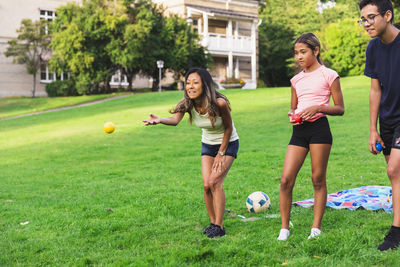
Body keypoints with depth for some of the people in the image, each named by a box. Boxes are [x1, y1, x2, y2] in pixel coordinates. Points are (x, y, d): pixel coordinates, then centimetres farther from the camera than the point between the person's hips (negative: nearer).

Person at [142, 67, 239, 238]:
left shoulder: (219, 103, -31)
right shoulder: (187, 104, -18)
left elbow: (228, 128, -16)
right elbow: (175, 120, -38)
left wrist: (221, 154, -12)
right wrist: (159, 120, -60)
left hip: (228, 144, -5)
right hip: (207, 145, 5)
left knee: (215, 182, -17)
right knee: (206, 185, -3)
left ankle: (219, 227, -9)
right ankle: (213, 223, 14)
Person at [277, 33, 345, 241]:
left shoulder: (328, 75, 2)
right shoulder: (296, 79, 16)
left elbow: (340, 108, 1)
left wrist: (318, 108, -15)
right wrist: (292, 115, 1)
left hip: (319, 128, -4)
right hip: (299, 131, 5)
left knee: (318, 180, 2)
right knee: (286, 180, -4)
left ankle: (316, 227, 12)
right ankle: (284, 228, 7)